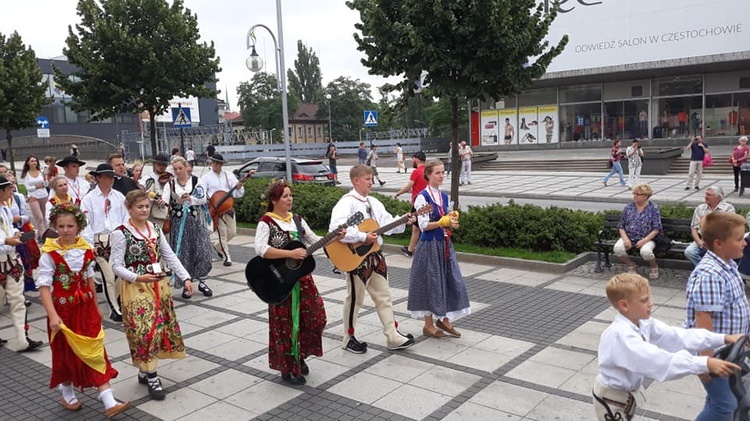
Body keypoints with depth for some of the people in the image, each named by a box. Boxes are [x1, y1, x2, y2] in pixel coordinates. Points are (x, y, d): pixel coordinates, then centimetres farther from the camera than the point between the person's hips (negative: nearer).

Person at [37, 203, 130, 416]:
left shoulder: (86, 250, 0)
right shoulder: (50, 254, -12)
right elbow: (44, 286, -15)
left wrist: (96, 308, 15)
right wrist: (52, 315, -24)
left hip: (86, 308, 3)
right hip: (62, 309, -3)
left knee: (95, 352, 1)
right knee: (65, 353, 13)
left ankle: (109, 403, 1)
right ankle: (68, 396, 36)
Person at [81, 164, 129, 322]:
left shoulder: (119, 196, 6)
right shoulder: (89, 198, -2)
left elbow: (126, 218, 6)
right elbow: (85, 223, -4)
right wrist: (90, 244, -8)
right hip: (100, 241, -3)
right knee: (108, 277, -1)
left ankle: (115, 302, 23)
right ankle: (116, 310, 12)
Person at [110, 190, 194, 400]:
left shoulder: (155, 229, 7)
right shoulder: (121, 233, -9)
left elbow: (170, 256, 8)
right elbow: (117, 266, -11)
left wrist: (185, 278, -1)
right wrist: (137, 277, -27)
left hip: (159, 285, 6)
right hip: (136, 288, -6)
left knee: (160, 327, 9)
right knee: (144, 330, -6)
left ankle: (144, 371, 25)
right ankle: (151, 376, 7)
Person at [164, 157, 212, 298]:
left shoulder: (197, 181, 3)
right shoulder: (170, 184, 5)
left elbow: (203, 199, -7)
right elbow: (164, 200, -8)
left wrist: (190, 199, -23)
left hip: (197, 221, 0)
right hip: (178, 223, 1)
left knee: (202, 251, -2)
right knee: (182, 253, 2)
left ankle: (202, 282, 13)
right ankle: (186, 285, 13)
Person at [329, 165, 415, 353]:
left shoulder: (373, 202, 10)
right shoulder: (347, 202, -16)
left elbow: (386, 222, 8)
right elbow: (336, 229, -30)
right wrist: (363, 237, -30)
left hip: (375, 254, 8)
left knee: (384, 296, 11)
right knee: (355, 298, 6)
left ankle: (393, 337, 19)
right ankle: (349, 339, 22)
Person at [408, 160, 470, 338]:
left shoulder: (444, 196, 10)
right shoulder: (422, 197, -12)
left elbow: (448, 219, 14)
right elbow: (424, 225, -17)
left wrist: (453, 219, -7)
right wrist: (444, 221, -21)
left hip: (444, 243, 7)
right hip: (430, 245, -7)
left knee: (451, 281, 9)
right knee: (430, 282, 2)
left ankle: (444, 319, 25)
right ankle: (428, 325, 16)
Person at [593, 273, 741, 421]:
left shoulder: (643, 324, -5)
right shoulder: (620, 335, -34)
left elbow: (676, 337, -9)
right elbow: (657, 360, -42)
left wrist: (723, 338, -15)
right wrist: (705, 364, -45)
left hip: (627, 392, 9)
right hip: (611, 398, -9)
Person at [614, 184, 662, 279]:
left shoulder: (653, 208, -1)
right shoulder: (628, 207, 7)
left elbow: (656, 229, -5)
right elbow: (621, 226, 7)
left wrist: (644, 240, -18)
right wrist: (625, 239, -12)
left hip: (647, 238, -3)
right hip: (629, 238, 3)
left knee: (645, 251, -35)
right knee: (617, 248, -28)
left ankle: (654, 267, 2)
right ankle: (631, 265, 3)